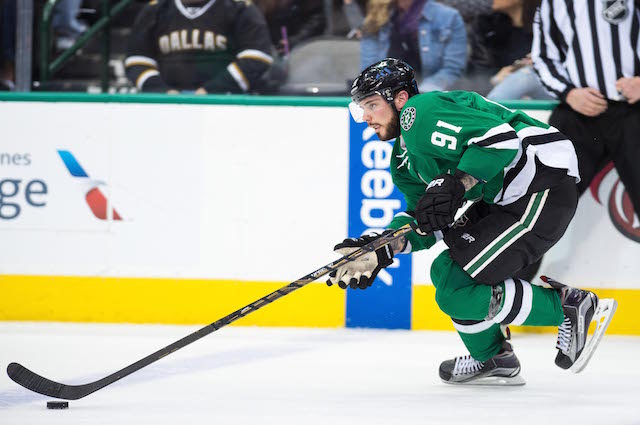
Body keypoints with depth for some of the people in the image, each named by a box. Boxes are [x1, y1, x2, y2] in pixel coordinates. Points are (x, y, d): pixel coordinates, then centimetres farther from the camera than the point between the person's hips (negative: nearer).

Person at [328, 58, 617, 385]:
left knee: (456, 292, -12)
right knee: (445, 271, 15)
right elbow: (426, 220, 19)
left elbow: (500, 137, -24)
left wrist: (456, 185, -28)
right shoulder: (403, 159, 20)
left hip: (542, 191, -11)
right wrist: (381, 251, 5)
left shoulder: (422, 113, -12)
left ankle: (571, 307, -5)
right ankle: (493, 360, 28)